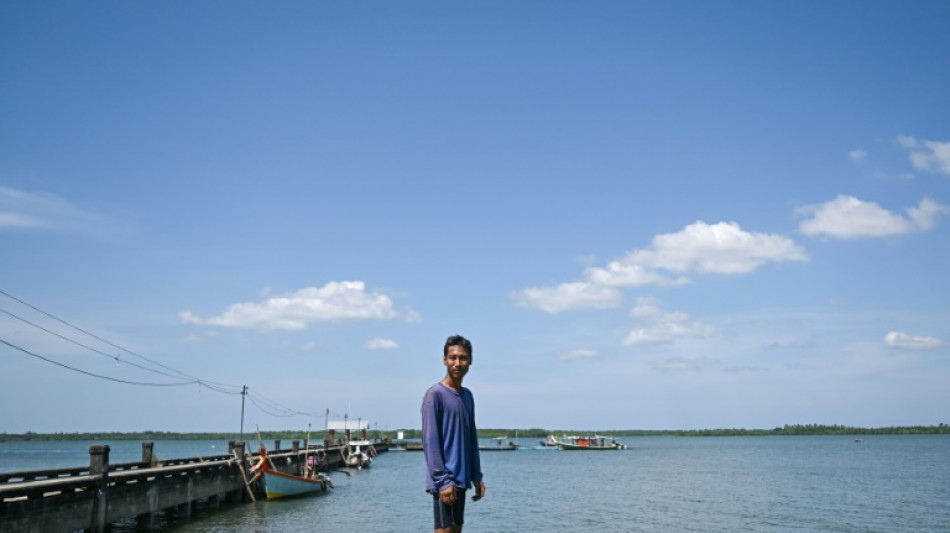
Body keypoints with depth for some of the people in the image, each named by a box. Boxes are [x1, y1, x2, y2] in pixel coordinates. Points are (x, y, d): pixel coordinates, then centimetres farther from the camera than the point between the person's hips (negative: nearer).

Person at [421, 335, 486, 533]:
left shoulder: (468, 396, 14)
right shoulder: (434, 394, -10)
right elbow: (430, 442, -15)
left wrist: (476, 476, 13)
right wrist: (443, 481, -19)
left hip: (460, 479, 8)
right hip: (445, 482, -8)